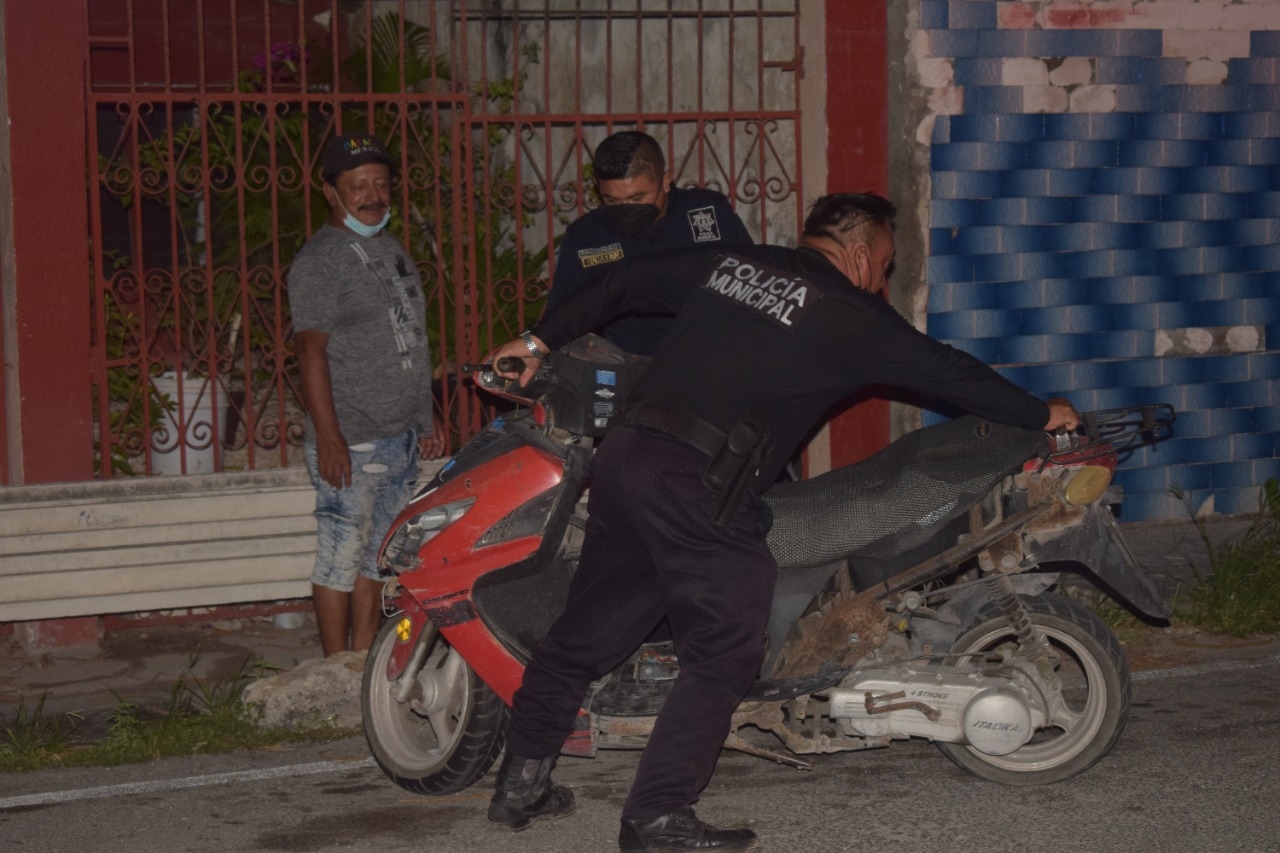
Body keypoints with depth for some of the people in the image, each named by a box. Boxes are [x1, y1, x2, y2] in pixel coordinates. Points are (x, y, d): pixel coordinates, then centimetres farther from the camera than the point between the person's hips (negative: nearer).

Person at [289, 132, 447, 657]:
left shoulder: (390, 248, 17)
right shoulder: (320, 259, -9)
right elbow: (311, 350, -15)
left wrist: (426, 422, 22)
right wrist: (329, 439, -21)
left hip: (403, 439, 8)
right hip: (351, 444, -8)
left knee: (378, 558, 11)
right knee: (341, 561, -4)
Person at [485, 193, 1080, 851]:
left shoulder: (725, 264, 18)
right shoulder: (853, 318, 2)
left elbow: (626, 286, 24)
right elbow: (946, 370, 10)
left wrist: (541, 340, 34)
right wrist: (1040, 415, 22)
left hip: (624, 452, 8)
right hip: (697, 487, -7)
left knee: (586, 630, 16)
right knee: (723, 655, 2)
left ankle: (520, 785, 23)